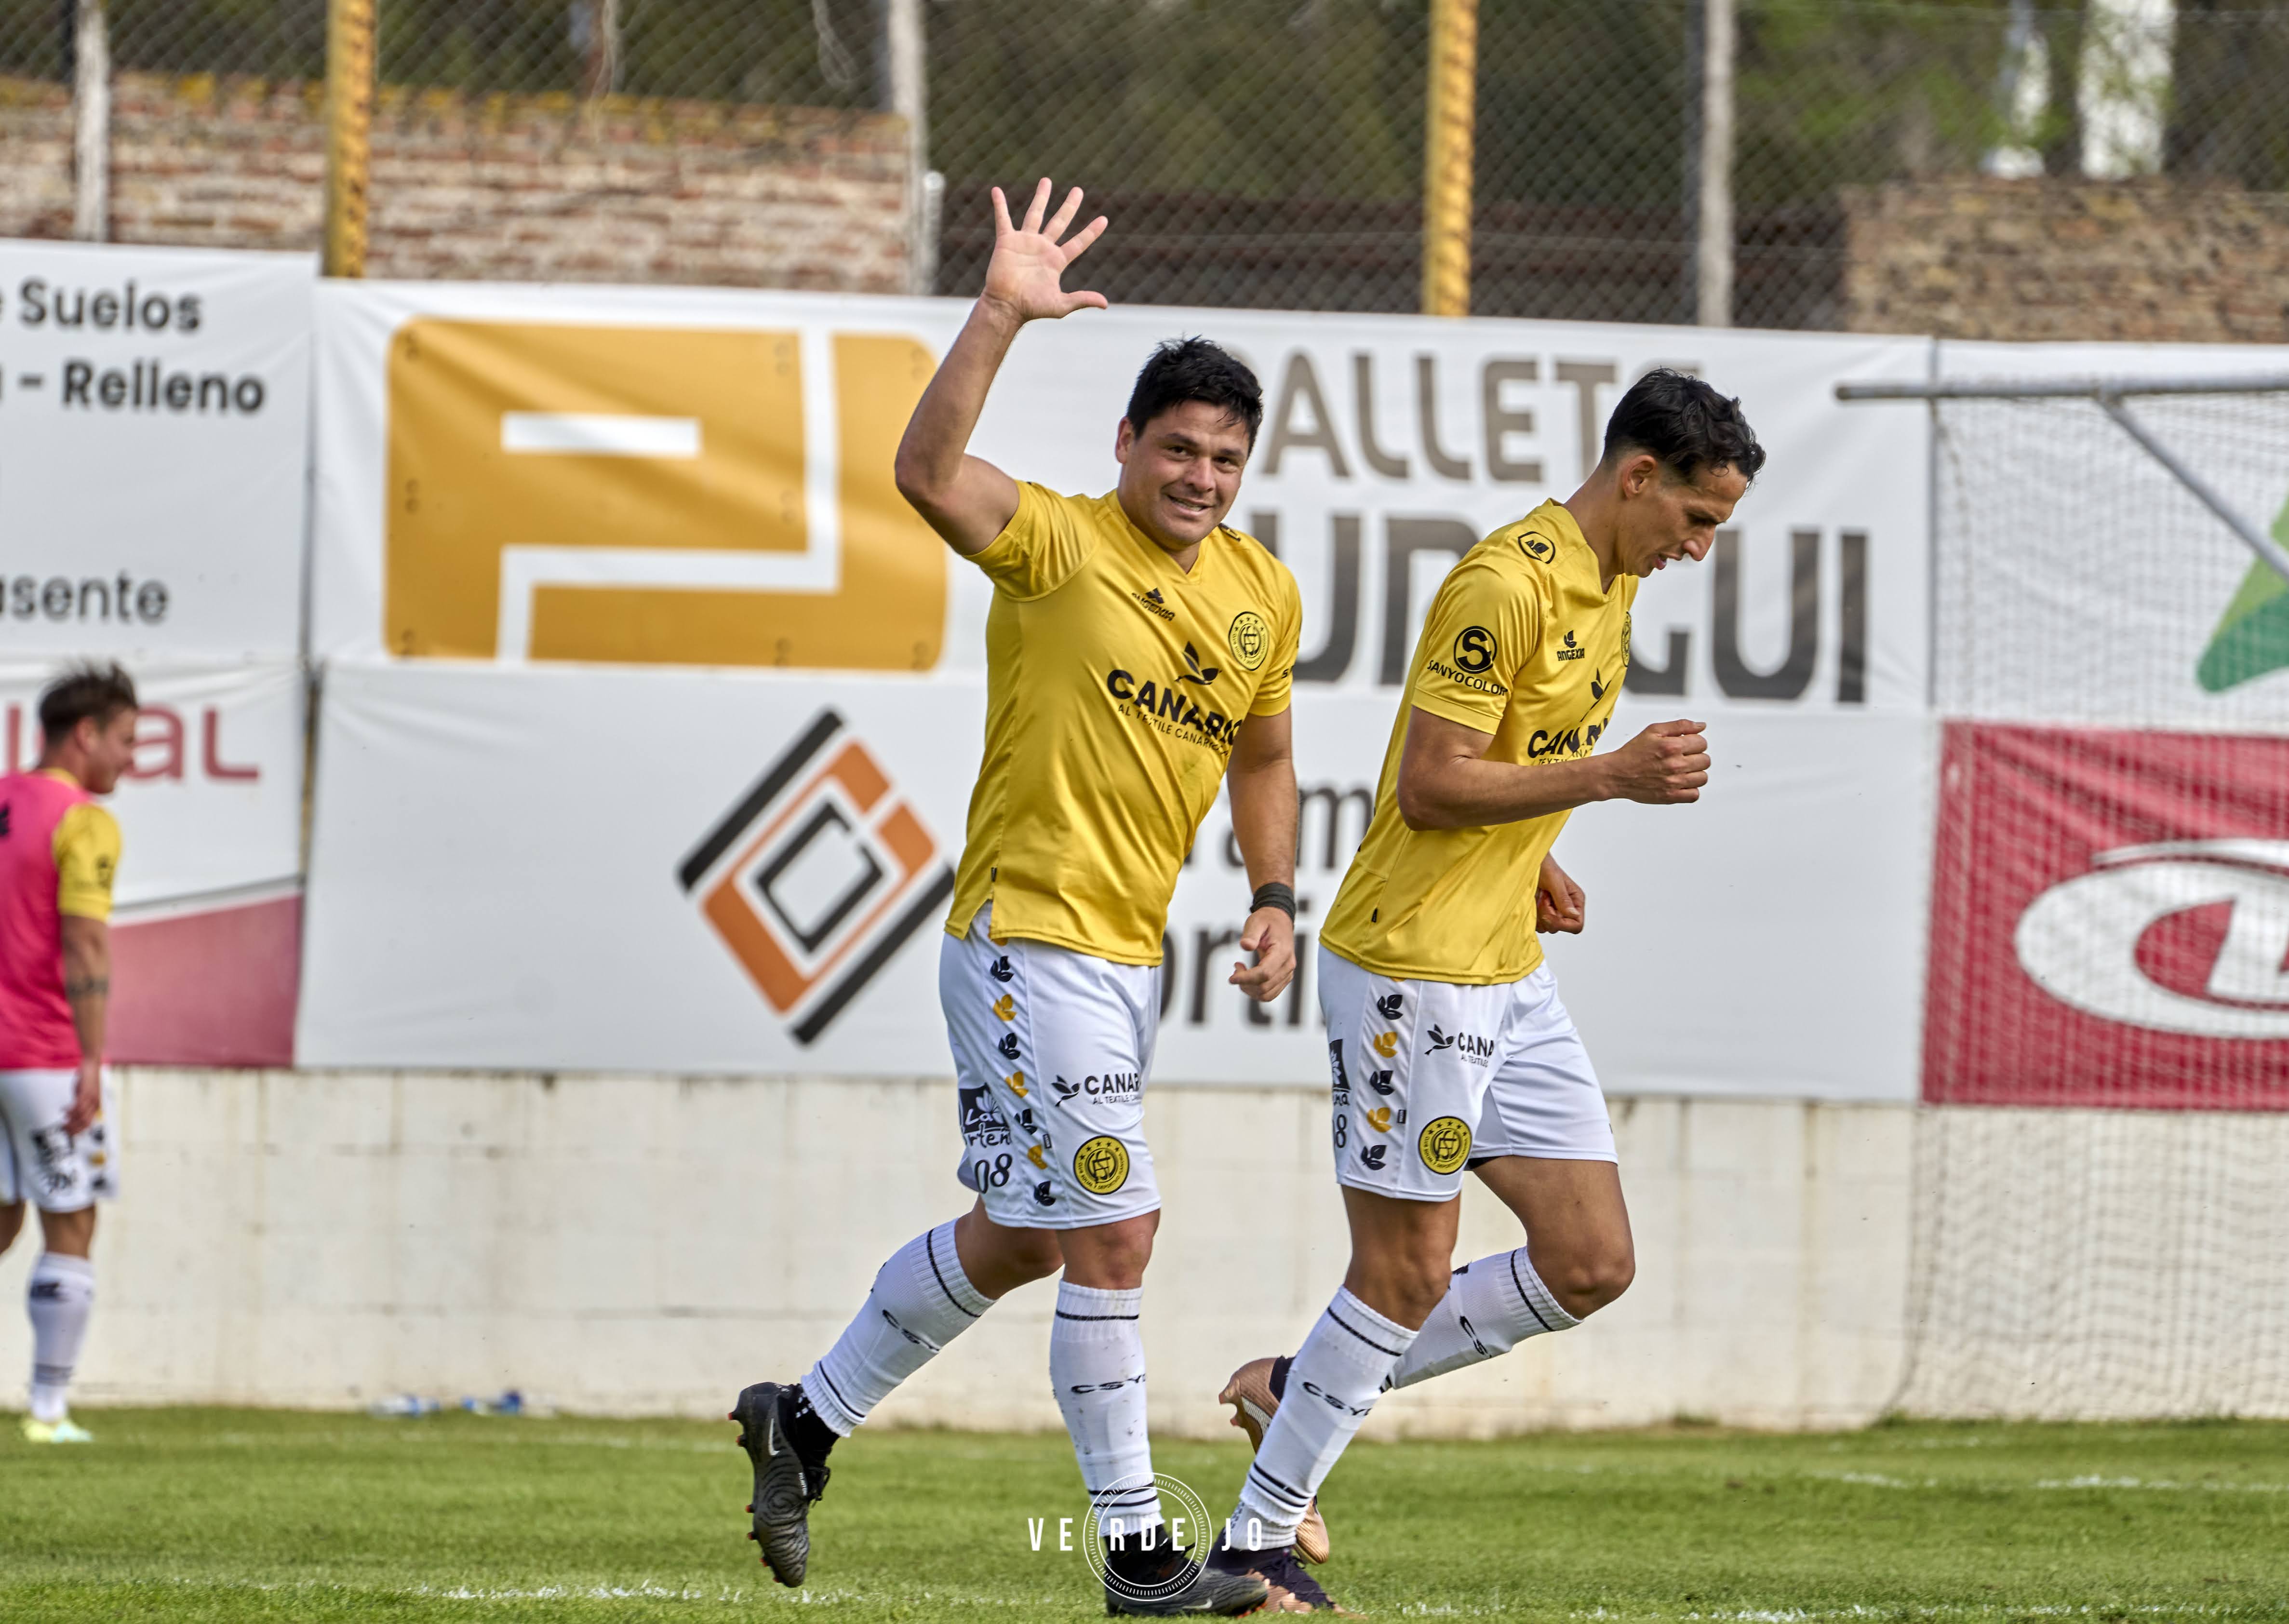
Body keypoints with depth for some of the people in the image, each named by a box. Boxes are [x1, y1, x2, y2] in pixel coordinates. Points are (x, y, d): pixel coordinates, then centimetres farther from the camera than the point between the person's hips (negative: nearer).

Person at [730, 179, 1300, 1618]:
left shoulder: (1265, 596, 8)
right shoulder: (1062, 546, -12)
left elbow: (1260, 754, 23)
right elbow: (927, 473, -30)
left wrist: (1275, 900, 9)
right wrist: (1002, 317, -39)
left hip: (1131, 954, 8)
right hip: (1030, 942, -8)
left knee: (1019, 1241, 19)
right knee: (1112, 1239, -9)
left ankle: (807, 1420, 35)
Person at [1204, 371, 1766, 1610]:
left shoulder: (1612, 584, 12)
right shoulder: (1506, 585, -18)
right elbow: (1426, 785, -20)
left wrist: (1531, 857, 10)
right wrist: (1609, 777, -24)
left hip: (1509, 974, 9)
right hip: (1411, 966, -9)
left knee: (1592, 1264, 5)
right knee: (1408, 1271, -4)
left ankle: (1304, 1392, 16)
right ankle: (1255, 1542, 8)